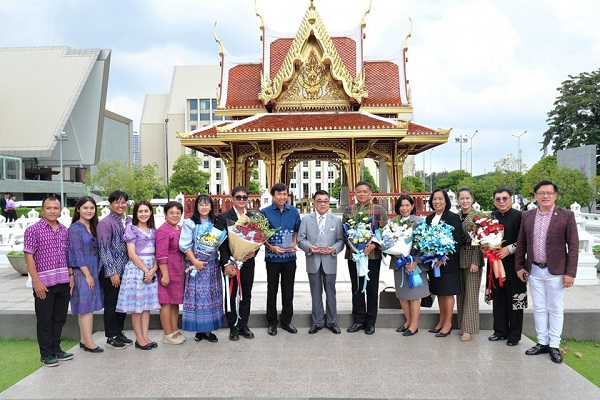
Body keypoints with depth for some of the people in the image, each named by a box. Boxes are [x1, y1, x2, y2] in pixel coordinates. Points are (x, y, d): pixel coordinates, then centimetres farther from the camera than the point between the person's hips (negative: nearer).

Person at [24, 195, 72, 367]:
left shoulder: (64, 230, 9)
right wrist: (36, 281, -14)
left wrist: (71, 275, 7)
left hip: (64, 282, 5)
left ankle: (56, 349, 28)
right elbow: (29, 257, -9)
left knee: (60, 318, 14)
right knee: (45, 320, 6)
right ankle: (46, 354, 19)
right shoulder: (33, 230, -7)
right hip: (44, 283, -5)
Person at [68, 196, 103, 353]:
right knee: (86, 306, -5)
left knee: (88, 307, 10)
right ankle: (89, 342, 1)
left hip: (93, 271, 7)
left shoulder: (93, 227, 12)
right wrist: (87, 275, -14)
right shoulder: (74, 229, -10)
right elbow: (77, 254, -14)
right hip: (81, 272, -7)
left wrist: (95, 273, 9)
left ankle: (84, 340, 19)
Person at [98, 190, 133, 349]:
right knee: (111, 304, 4)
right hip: (111, 271, -6)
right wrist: (112, 272, -16)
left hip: (126, 269, 6)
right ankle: (111, 337, 17)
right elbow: (104, 248, -13)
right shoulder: (105, 223, -9)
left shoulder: (130, 221, 8)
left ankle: (120, 333, 27)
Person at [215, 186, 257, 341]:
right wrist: (226, 263, -15)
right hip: (230, 263, -3)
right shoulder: (223, 217, -3)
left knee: (246, 295, 11)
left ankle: (243, 325, 24)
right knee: (231, 296, 7)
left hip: (248, 262, 3)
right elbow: (222, 242, -8)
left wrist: (254, 252, -11)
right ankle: (233, 327, 20)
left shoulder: (253, 217, 8)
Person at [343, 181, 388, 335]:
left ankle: (370, 322, 18)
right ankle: (358, 320, 20)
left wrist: (373, 245, -15)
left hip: (373, 255, -2)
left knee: (372, 288, 6)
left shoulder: (379, 210, 2)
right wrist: (350, 245, -9)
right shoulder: (348, 210, 8)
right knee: (357, 288, 9)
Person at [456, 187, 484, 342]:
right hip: (458, 258, 5)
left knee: (471, 293, -2)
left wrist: (475, 261, -15)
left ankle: (468, 329, 5)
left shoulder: (478, 216, -6)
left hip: (473, 258, -5)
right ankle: (462, 324, 22)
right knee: (460, 293, 10)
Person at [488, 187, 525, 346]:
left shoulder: (519, 216, -6)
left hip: (513, 264, -4)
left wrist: (510, 249, -18)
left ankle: (514, 334, 16)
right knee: (498, 299, 12)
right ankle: (500, 331, 24)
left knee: (515, 300, 5)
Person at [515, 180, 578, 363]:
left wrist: (570, 272, -11)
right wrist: (519, 266, 6)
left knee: (556, 309, 8)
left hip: (556, 271, -3)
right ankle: (542, 343, 25)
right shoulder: (527, 216, 3)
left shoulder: (566, 216, -6)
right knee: (539, 308, 12)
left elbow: (573, 246, -7)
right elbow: (521, 243, 9)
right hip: (533, 271, 3)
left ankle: (554, 346, 20)